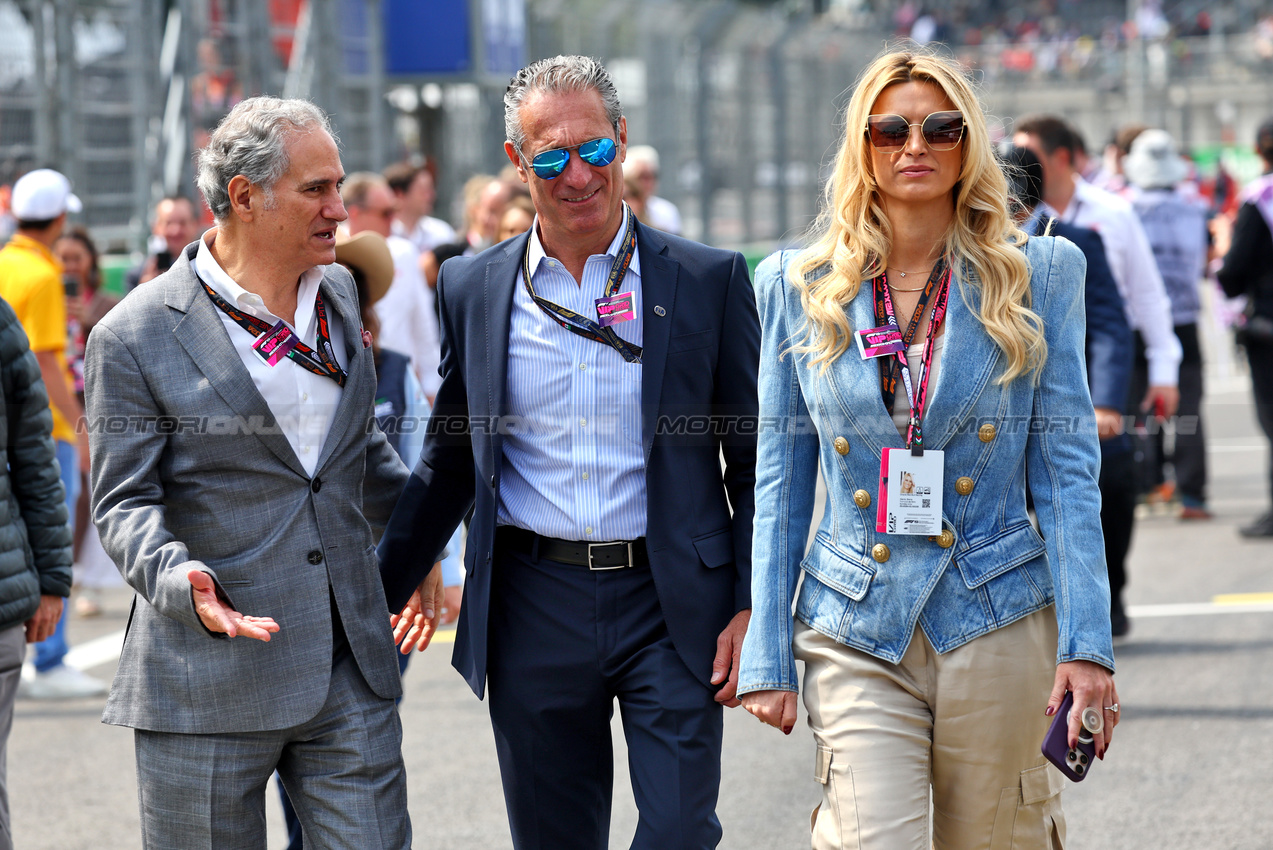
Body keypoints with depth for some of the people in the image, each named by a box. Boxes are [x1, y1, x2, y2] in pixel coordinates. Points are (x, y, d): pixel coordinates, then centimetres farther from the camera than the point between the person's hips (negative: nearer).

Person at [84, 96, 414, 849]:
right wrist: (178, 580, -24)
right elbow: (125, 501, -7)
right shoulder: (135, 336, -7)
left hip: (351, 673, 5)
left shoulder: (336, 295, 12)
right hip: (209, 686, -5)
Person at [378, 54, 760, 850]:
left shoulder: (709, 280, 0)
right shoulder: (472, 290, 6)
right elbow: (449, 462, 14)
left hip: (671, 605, -2)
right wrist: (381, 592, 11)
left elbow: (755, 458, 3)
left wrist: (752, 605, -4)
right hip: (534, 606, 2)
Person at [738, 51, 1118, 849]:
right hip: (857, 636, 0)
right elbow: (780, 483, 7)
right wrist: (768, 656, 3)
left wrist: (1086, 641, -8)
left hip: (999, 626, 0)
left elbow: (1066, 468, 1)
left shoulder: (1037, 275, 3)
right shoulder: (799, 286, 5)